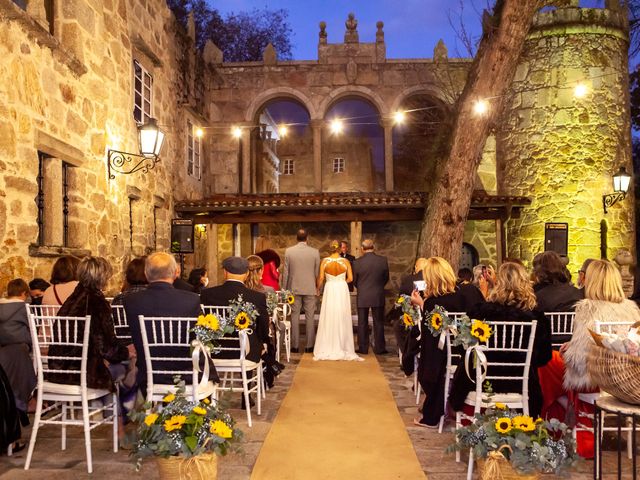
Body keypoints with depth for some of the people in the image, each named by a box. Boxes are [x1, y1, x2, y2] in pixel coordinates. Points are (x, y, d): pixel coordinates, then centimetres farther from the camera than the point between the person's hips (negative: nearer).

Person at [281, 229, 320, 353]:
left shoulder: (288, 251, -3)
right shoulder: (315, 252, -4)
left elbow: (285, 272, 0)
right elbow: (317, 273, 1)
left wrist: (284, 289, 9)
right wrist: (318, 288, 13)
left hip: (294, 289, 0)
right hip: (310, 289, 0)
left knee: (294, 317, 7)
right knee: (310, 317, 6)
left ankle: (295, 345, 9)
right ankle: (310, 345, 8)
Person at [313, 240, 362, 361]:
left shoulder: (325, 261, -4)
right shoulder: (346, 261, -3)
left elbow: (321, 278, -6)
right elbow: (350, 278, -1)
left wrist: (318, 288, 12)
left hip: (329, 290, 0)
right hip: (342, 290, 0)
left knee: (329, 319, 6)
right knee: (342, 319, 8)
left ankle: (327, 349, 9)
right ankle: (342, 348, 13)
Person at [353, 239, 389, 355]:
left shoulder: (357, 262, -10)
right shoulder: (383, 260, -7)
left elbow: (354, 280, 0)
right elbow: (386, 278, 3)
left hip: (362, 297, -1)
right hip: (378, 296, 1)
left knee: (362, 323, 9)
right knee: (378, 323, 9)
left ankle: (363, 348, 13)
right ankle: (379, 348, 13)